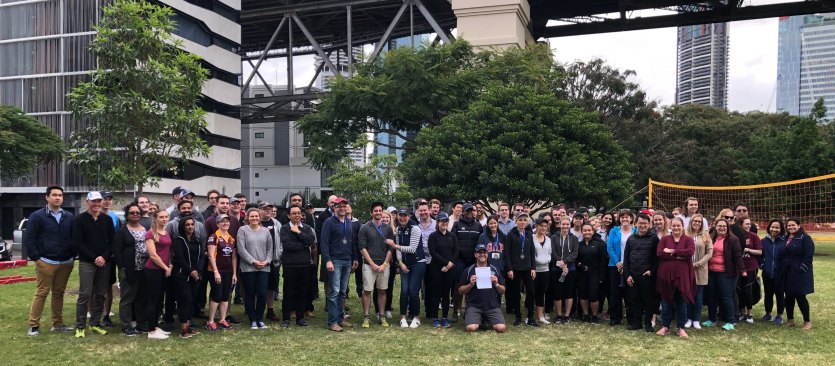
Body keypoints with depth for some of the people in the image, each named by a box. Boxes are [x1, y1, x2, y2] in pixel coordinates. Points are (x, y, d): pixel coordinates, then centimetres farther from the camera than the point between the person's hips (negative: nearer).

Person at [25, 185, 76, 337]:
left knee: (59, 293, 11)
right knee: (41, 293, -2)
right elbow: (28, 239, -5)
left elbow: (74, 238, 14)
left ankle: (58, 323, 18)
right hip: (46, 262, -4)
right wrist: (36, 258, -9)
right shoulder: (37, 216, -3)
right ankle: (33, 325, 5)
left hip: (66, 263, 4)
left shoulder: (69, 217, 9)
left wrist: (73, 257, 7)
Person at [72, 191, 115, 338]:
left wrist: (105, 257, -9)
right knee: (84, 295, -5)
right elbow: (77, 243, -6)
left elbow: (112, 241, 7)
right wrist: (94, 258, -12)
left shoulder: (107, 219, 9)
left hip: (105, 263, 4)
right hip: (86, 262, -4)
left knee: (100, 295, 7)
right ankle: (80, 327, 3)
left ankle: (95, 324, 16)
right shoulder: (80, 219, -1)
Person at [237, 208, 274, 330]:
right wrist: (253, 261, -12)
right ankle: (252, 320, 16)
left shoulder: (265, 231, 10)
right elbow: (241, 249, -8)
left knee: (262, 294, -2)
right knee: (250, 295, 4)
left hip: (264, 268, 2)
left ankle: (260, 319, 14)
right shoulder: (242, 230, -1)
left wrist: (267, 260, -5)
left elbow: (270, 248, 11)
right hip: (248, 268, -2)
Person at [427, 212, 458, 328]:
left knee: (446, 293, 5)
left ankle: (445, 318, 12)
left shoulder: (452, 236, 11)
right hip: (436, 268, -3)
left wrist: (449, 265, -10)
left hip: (449, 269, 3)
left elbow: (456, 252, 4)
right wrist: (446, 262, -14)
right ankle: (435, 318, 7)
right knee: (435, 293, 0)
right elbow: (433, 252, -8)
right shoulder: (433, 236, 1)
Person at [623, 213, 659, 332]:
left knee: (648, 300, 4)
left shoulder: (654, 238, -2)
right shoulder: (631, 238, 9)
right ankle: (636, 323, 19)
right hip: (633, 275, 4)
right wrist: (627, 275, 1)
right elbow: (626, 257, 8)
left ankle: (648, 324, 15)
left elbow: (658, 257, -4)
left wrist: (652, 271, -11)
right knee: (634, 300, 8)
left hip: (647, 275, -3)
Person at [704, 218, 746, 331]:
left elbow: (738, 256, -8)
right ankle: (712, 320, 24)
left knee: (726, 297, -3)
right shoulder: (711, 239, 9)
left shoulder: (732, 239, -4)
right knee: (711, 296, 12)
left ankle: (730, 322, 5)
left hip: (726, 273, -5)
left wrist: (742, 270, -15)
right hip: (711, 272, 5)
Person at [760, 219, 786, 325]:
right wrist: (762, 264, 3)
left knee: (779, 294, 6)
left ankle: (779, 316, 20)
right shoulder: (764, 241, 4)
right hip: (767, 273, 3)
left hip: (780, 273, -3)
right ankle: (768, 314, 26)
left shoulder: (785, 241, -7)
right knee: (768, 294, 13)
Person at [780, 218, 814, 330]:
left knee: (800, 297, -4)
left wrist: (802, 268, -17)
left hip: (799, 273, -7)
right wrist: (782, 268, 10)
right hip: (787, 273, 7)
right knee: (789, 296, 11)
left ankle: (807, 321, 9)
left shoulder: (805, 238, -8)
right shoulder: (786, 239, 13)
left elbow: (809, 256, -14)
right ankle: (790, 320, 21)